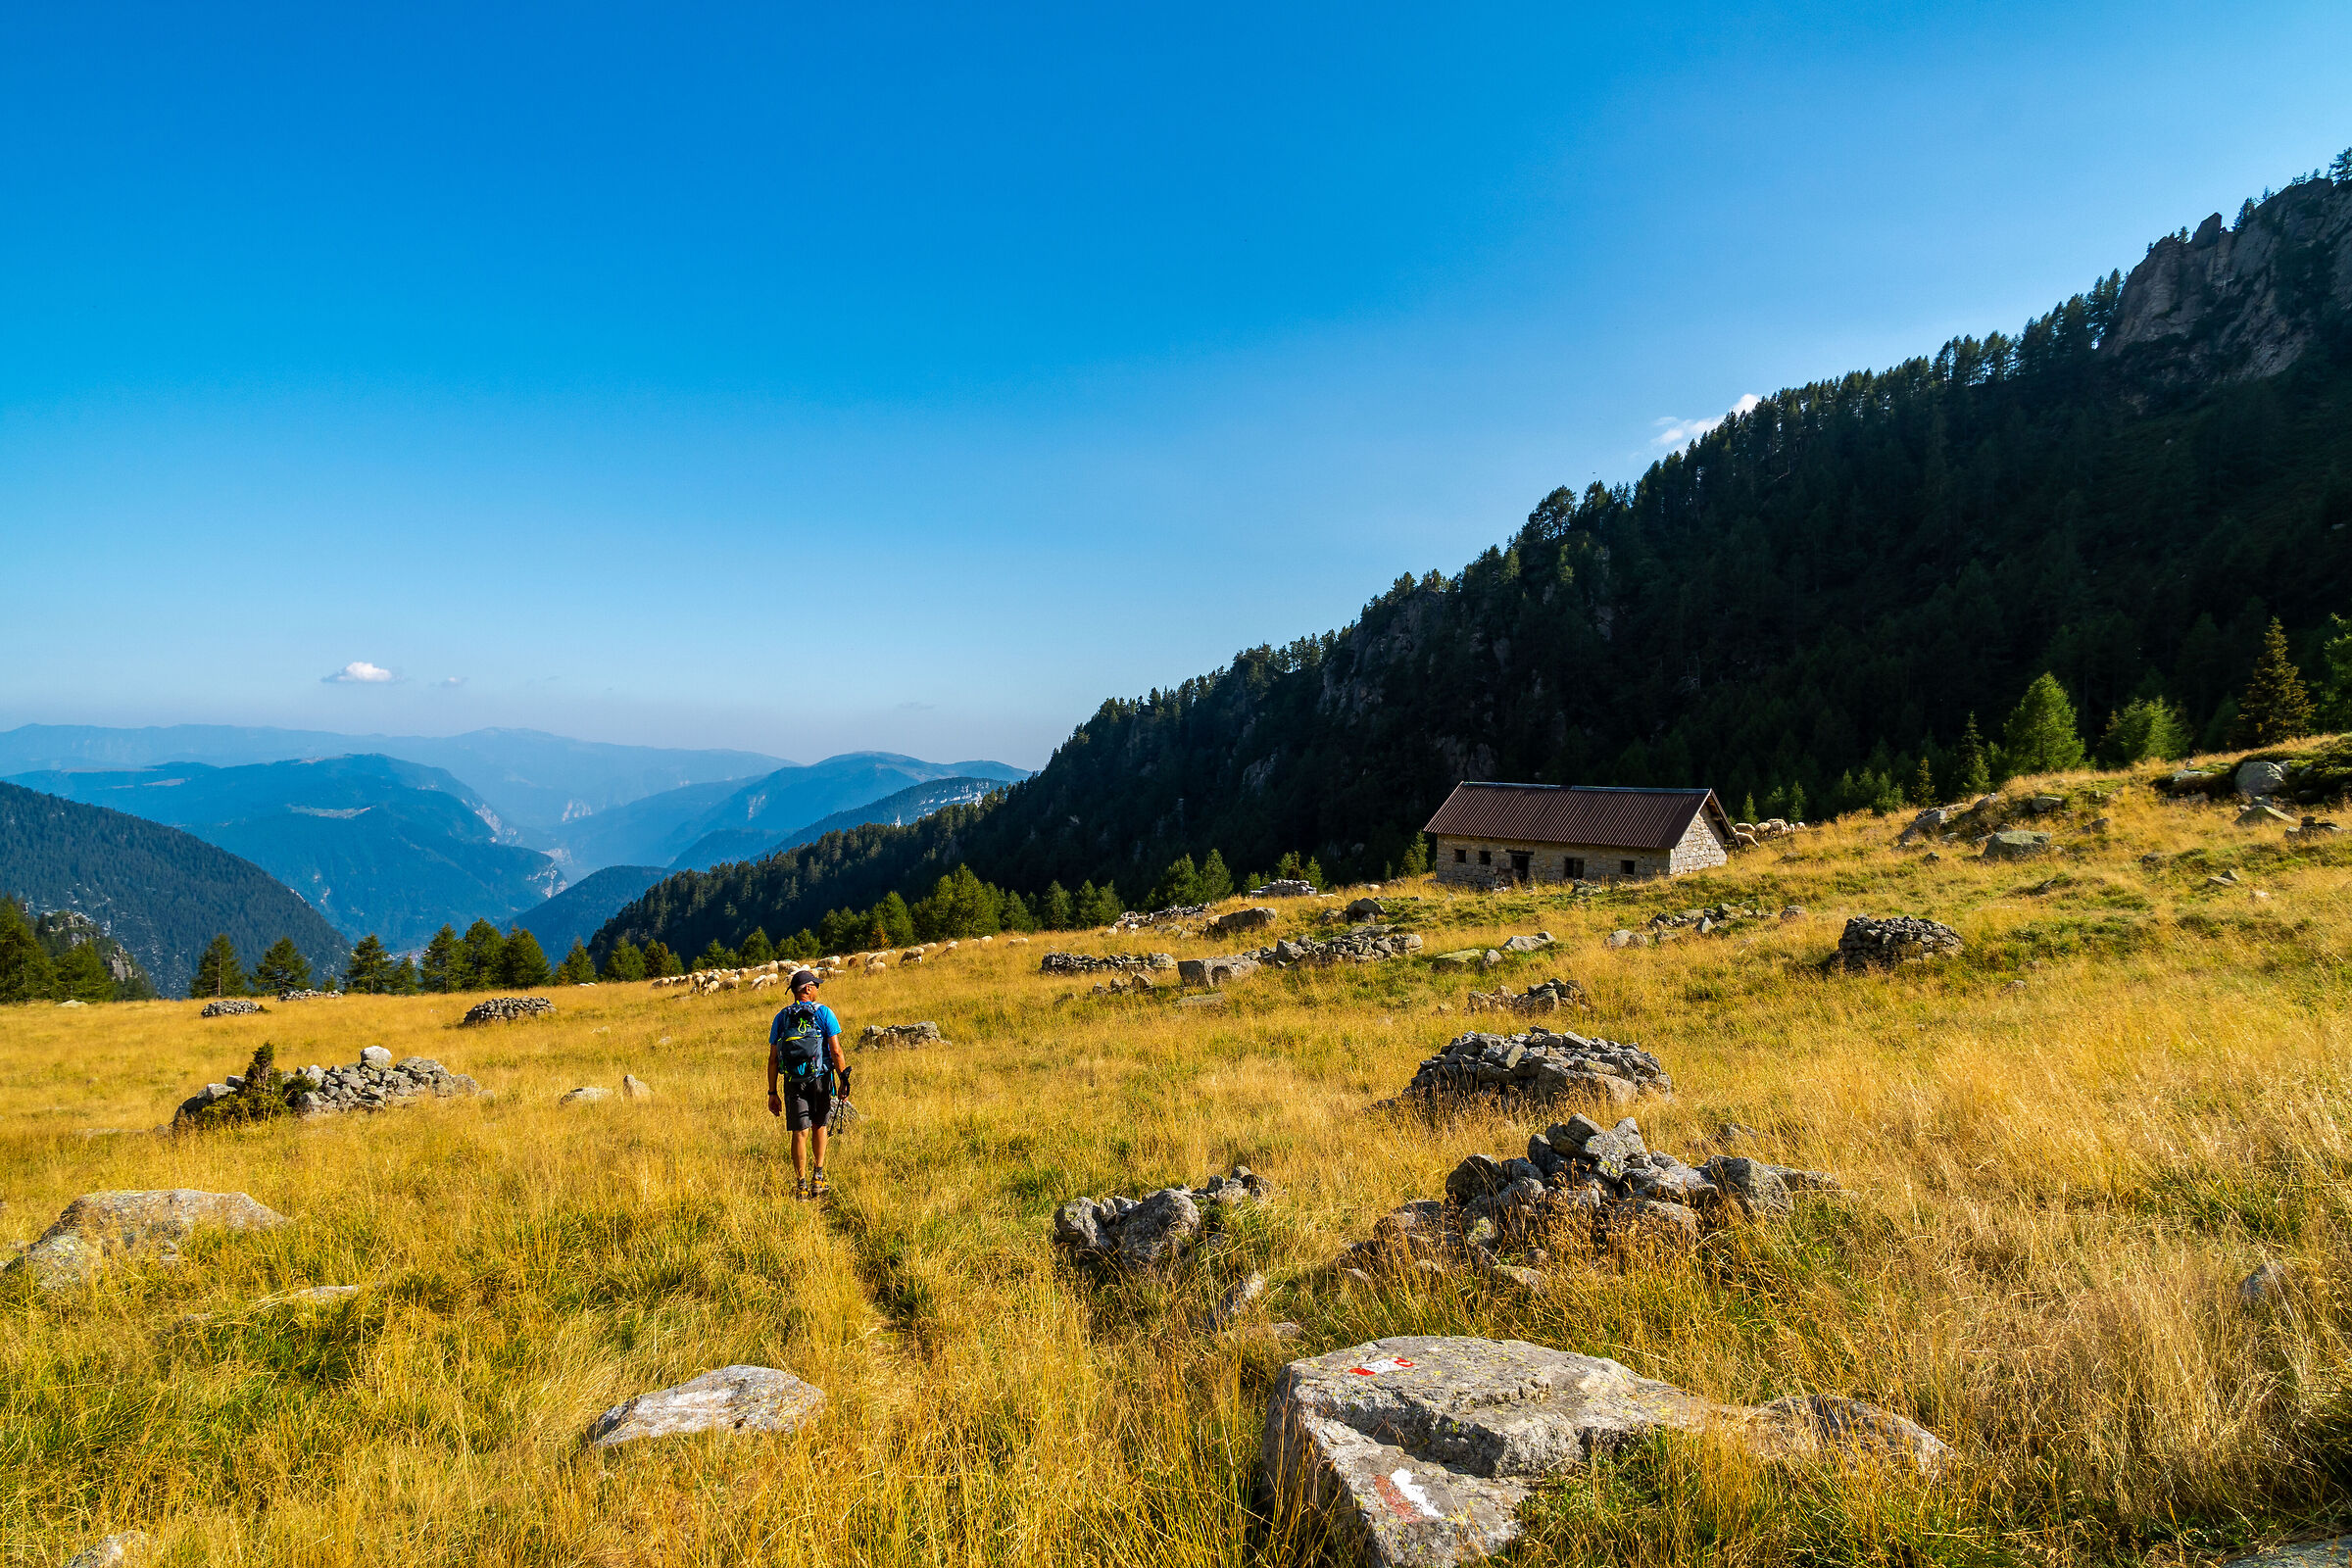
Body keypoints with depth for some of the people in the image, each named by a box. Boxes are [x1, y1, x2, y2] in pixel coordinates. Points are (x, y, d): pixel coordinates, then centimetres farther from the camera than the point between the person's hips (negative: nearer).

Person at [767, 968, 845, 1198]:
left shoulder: (781, 1017, 6)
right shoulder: (823, 1013, -4)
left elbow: (773, 1059, 4)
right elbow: (836, 1051, -11)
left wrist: (773, 1093, 7)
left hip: (793, 1083, 1)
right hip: (820, 1078, -1)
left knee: (800, 1133, 5)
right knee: (819, 1126, 18)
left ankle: (801, 1185, 5)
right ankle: (818, 1178, 15)